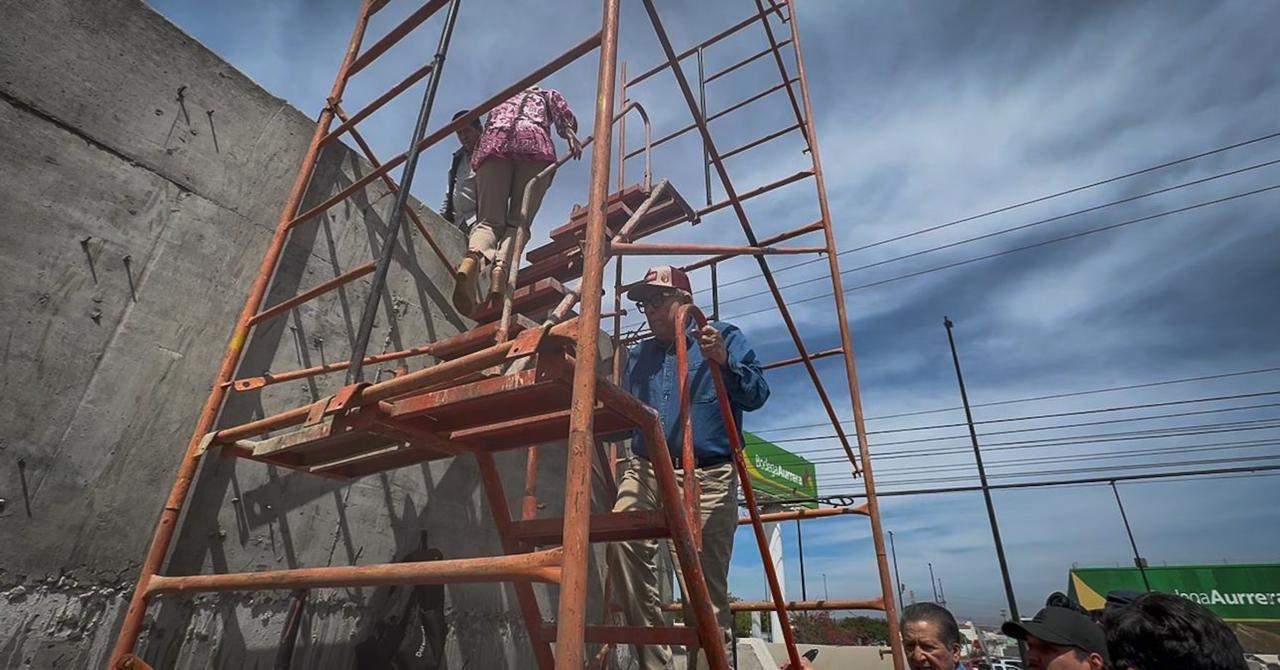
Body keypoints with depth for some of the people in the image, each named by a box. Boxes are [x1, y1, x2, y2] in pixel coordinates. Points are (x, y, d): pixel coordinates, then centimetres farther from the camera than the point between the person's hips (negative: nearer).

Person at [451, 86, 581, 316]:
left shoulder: (500, 102, 44)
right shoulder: (546, 94, 35)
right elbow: (563, 112, 13)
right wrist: (571, 135, 0)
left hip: (493, 143, 2)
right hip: (533, 142, -2)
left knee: (489, 220, -8)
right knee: (518, 221, -11)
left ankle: (472, 258, -39)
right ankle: (501, 266, -38)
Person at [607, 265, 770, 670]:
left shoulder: (724, 336, 11)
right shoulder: (637, 356, 24)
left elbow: (757, 394, -2)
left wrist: (723, 361, -17)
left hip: (708, 476, -2)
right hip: (645, 470, 3)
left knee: (707, 580, -1)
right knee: (624, 544, -22)